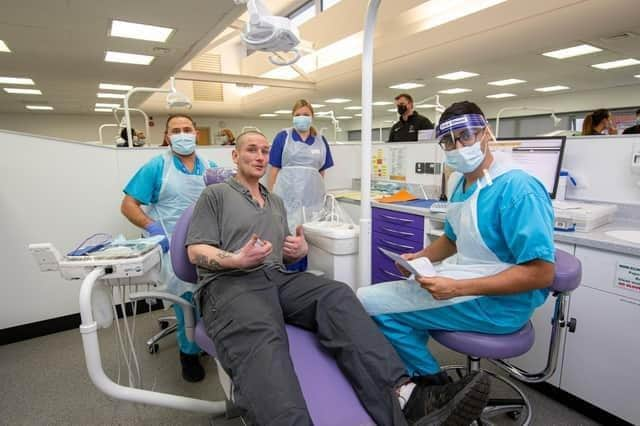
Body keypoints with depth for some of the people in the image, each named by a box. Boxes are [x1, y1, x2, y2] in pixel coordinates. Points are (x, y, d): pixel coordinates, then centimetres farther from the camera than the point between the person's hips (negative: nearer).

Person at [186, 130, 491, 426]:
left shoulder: (276, 202, 28)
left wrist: (300, 249, 1)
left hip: (279, 277, 5)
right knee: (260, 340, -38)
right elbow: (196, 251, 1)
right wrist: (236, 260, -19)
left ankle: (401, 395, -41)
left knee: (337, 295, -26)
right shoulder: (215, 194, 12)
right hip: (228, 283, -4)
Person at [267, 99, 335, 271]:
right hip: (287, 195, -2)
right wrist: (271, 196, -3)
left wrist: (321, 193, 12)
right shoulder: (283, 137, 3)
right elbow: (274, 169, 1)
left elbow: (322, 171, 15)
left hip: (312, 196, 3)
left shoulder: (320, 141, 12)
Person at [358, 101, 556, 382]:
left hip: (497, 303, -9)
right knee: (375, 294, 18)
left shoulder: (517, 188, -21)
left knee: (368, 302, -12)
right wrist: (419, 258, 1)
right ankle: (414, 378, 24)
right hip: (466, 282, 9)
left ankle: (431, 381, 9)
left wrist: (458, 288, -27)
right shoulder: (461, 182, 7)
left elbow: (541, 273, -23)